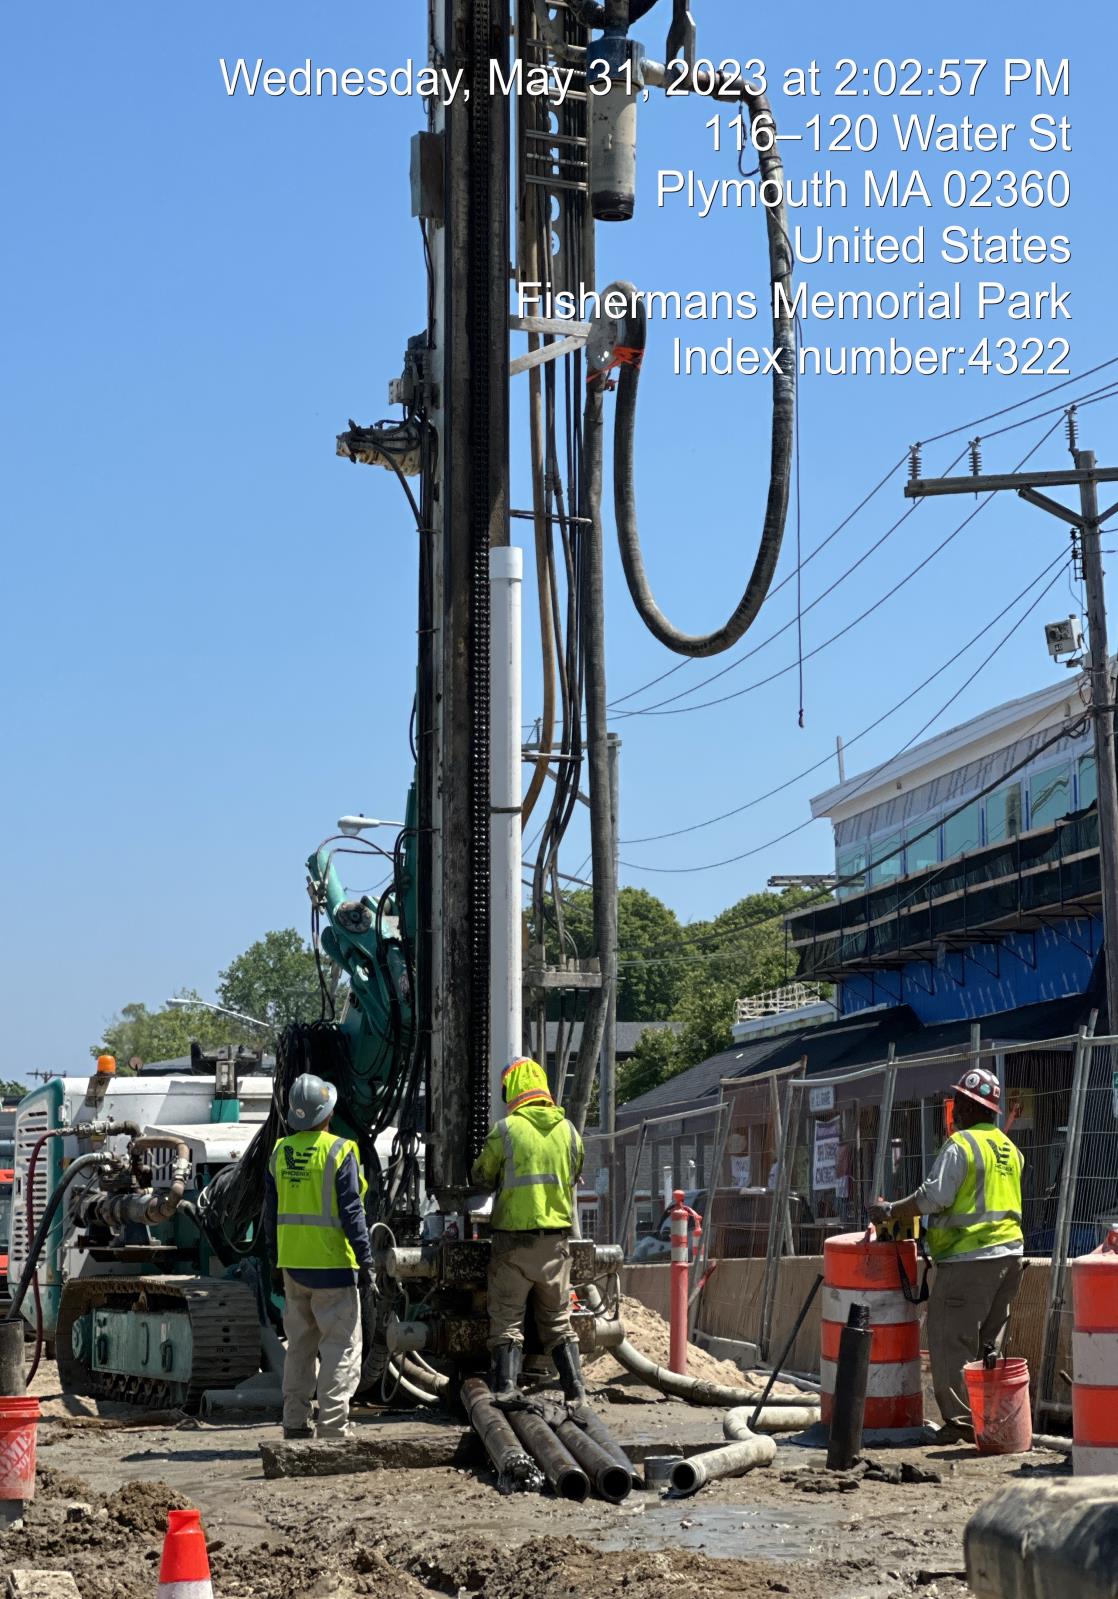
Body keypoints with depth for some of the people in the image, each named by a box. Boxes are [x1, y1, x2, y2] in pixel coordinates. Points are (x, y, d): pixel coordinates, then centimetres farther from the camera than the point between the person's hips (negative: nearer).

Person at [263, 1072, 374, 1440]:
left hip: (292, 1264, 6)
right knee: (341, 1347, -1)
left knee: (300, 1346, 16)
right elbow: (351, 1212, -13)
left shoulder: (280, 1152, 7)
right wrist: (366, 1259, -9)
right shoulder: (339, 1151, -11)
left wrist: (276, 1258, 22)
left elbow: (270, 1212, 13)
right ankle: (332, 1427, -6)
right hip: (332, 1263, -6)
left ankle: (295, 1424, 18)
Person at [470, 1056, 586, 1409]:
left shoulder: (505, 1129, -9)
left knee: (506, 1320, 4)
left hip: (514, 1238, -4)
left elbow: (482, 1179, 3)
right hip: (556, 1240, 4)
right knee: (557, 1321, 13)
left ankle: (504, 1385, -6)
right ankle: (575, 1390, 8)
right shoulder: (568, 1130, 4)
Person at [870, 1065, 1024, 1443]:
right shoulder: (1009, 1148, 15)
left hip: (970, 1258, -8)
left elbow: (933, 1197, -18)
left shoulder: (961, 1145, -11)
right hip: (1011, 1253, 9)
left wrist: (890, 1211, -7)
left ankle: (960, 1420, -6)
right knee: (988, 1344, 15)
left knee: (951, 1340, -4)